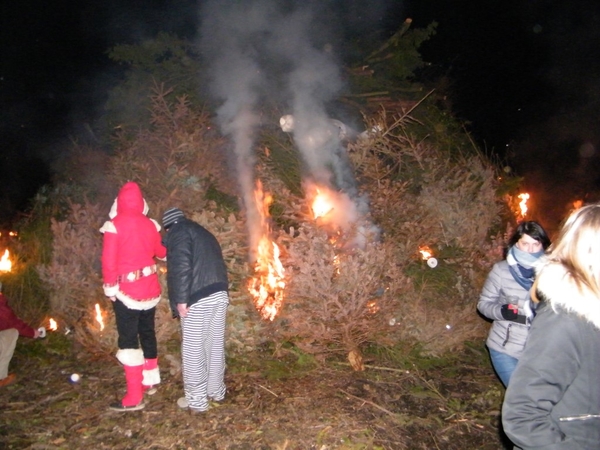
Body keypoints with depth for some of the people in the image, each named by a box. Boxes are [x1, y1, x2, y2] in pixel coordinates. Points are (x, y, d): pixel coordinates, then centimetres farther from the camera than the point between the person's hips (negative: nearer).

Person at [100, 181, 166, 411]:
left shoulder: (114, 225, -13)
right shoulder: (150, 225, 1)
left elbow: (109, 260, -15)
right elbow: (161, 252, 13)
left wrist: (110, 287, -4)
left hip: (127, 289, -5)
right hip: (149, 287, 6)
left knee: (128, 339, -1)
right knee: (147, 333, 19)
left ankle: (134, 397, 2)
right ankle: (150, 380, 34)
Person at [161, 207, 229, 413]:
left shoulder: (177, 232, 1)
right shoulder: (203, 232, 26)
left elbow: (181, 266, -15)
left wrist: (181, 299, -16)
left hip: (198, 298, -8)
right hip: (219, 294, 8)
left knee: (193, 350, 2)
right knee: (215, 345, 16)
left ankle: (196, 400, 10)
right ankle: (216, 390, 28)